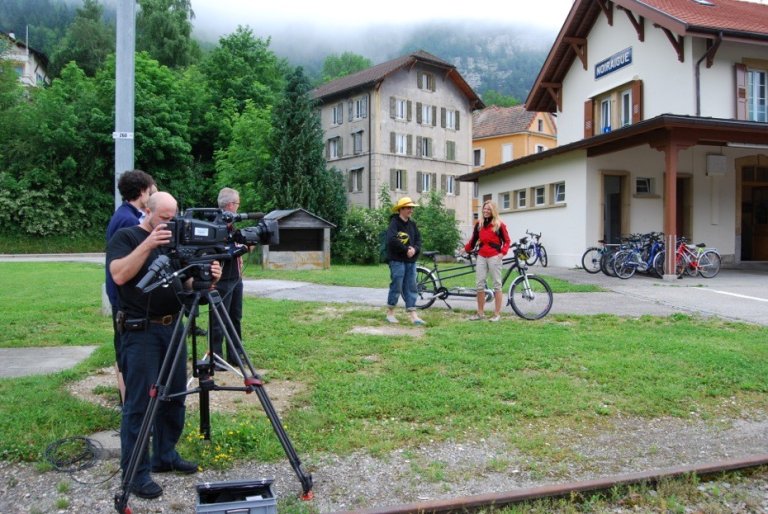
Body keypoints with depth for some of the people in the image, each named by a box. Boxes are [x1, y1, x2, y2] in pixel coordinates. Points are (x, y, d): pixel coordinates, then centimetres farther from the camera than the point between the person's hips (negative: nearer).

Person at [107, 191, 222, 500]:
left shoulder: (175, 242, 14)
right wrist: (147, 244, -27)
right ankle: (135, 473, 6)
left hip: (174, 328, 6)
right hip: (140, 331, -6)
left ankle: (165, 456, 26)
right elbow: (119, 275, -19)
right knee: (139, 403, -3)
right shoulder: (125, 237, -2)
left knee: (174, 397, 11)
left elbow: (187, 283, 10)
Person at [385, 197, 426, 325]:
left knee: (411, 287, 4)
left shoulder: (412, 224, 13)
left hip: (411, 260, 6)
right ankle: (390, 313, 14)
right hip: (397, 260, -6)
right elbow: (392, 240, -21)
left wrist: (414, 249, -11)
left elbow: (418, 240, 10)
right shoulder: (394, 223, -7)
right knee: (396, 286, -2)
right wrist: (406, 249, -17)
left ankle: (413, 315, 5)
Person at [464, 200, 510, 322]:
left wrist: (503, 252, -11)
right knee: (480, 284, 3)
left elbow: (507, 241, 1)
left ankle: (497, 314, 4)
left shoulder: (499, 224, 0)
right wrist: (466, 249, 13)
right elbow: (473, 239, 19)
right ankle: (480, 313, 11)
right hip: (481, 257, 4)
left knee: (497, 284, 0)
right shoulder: (479, 224, 12)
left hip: (494, 257, -4)